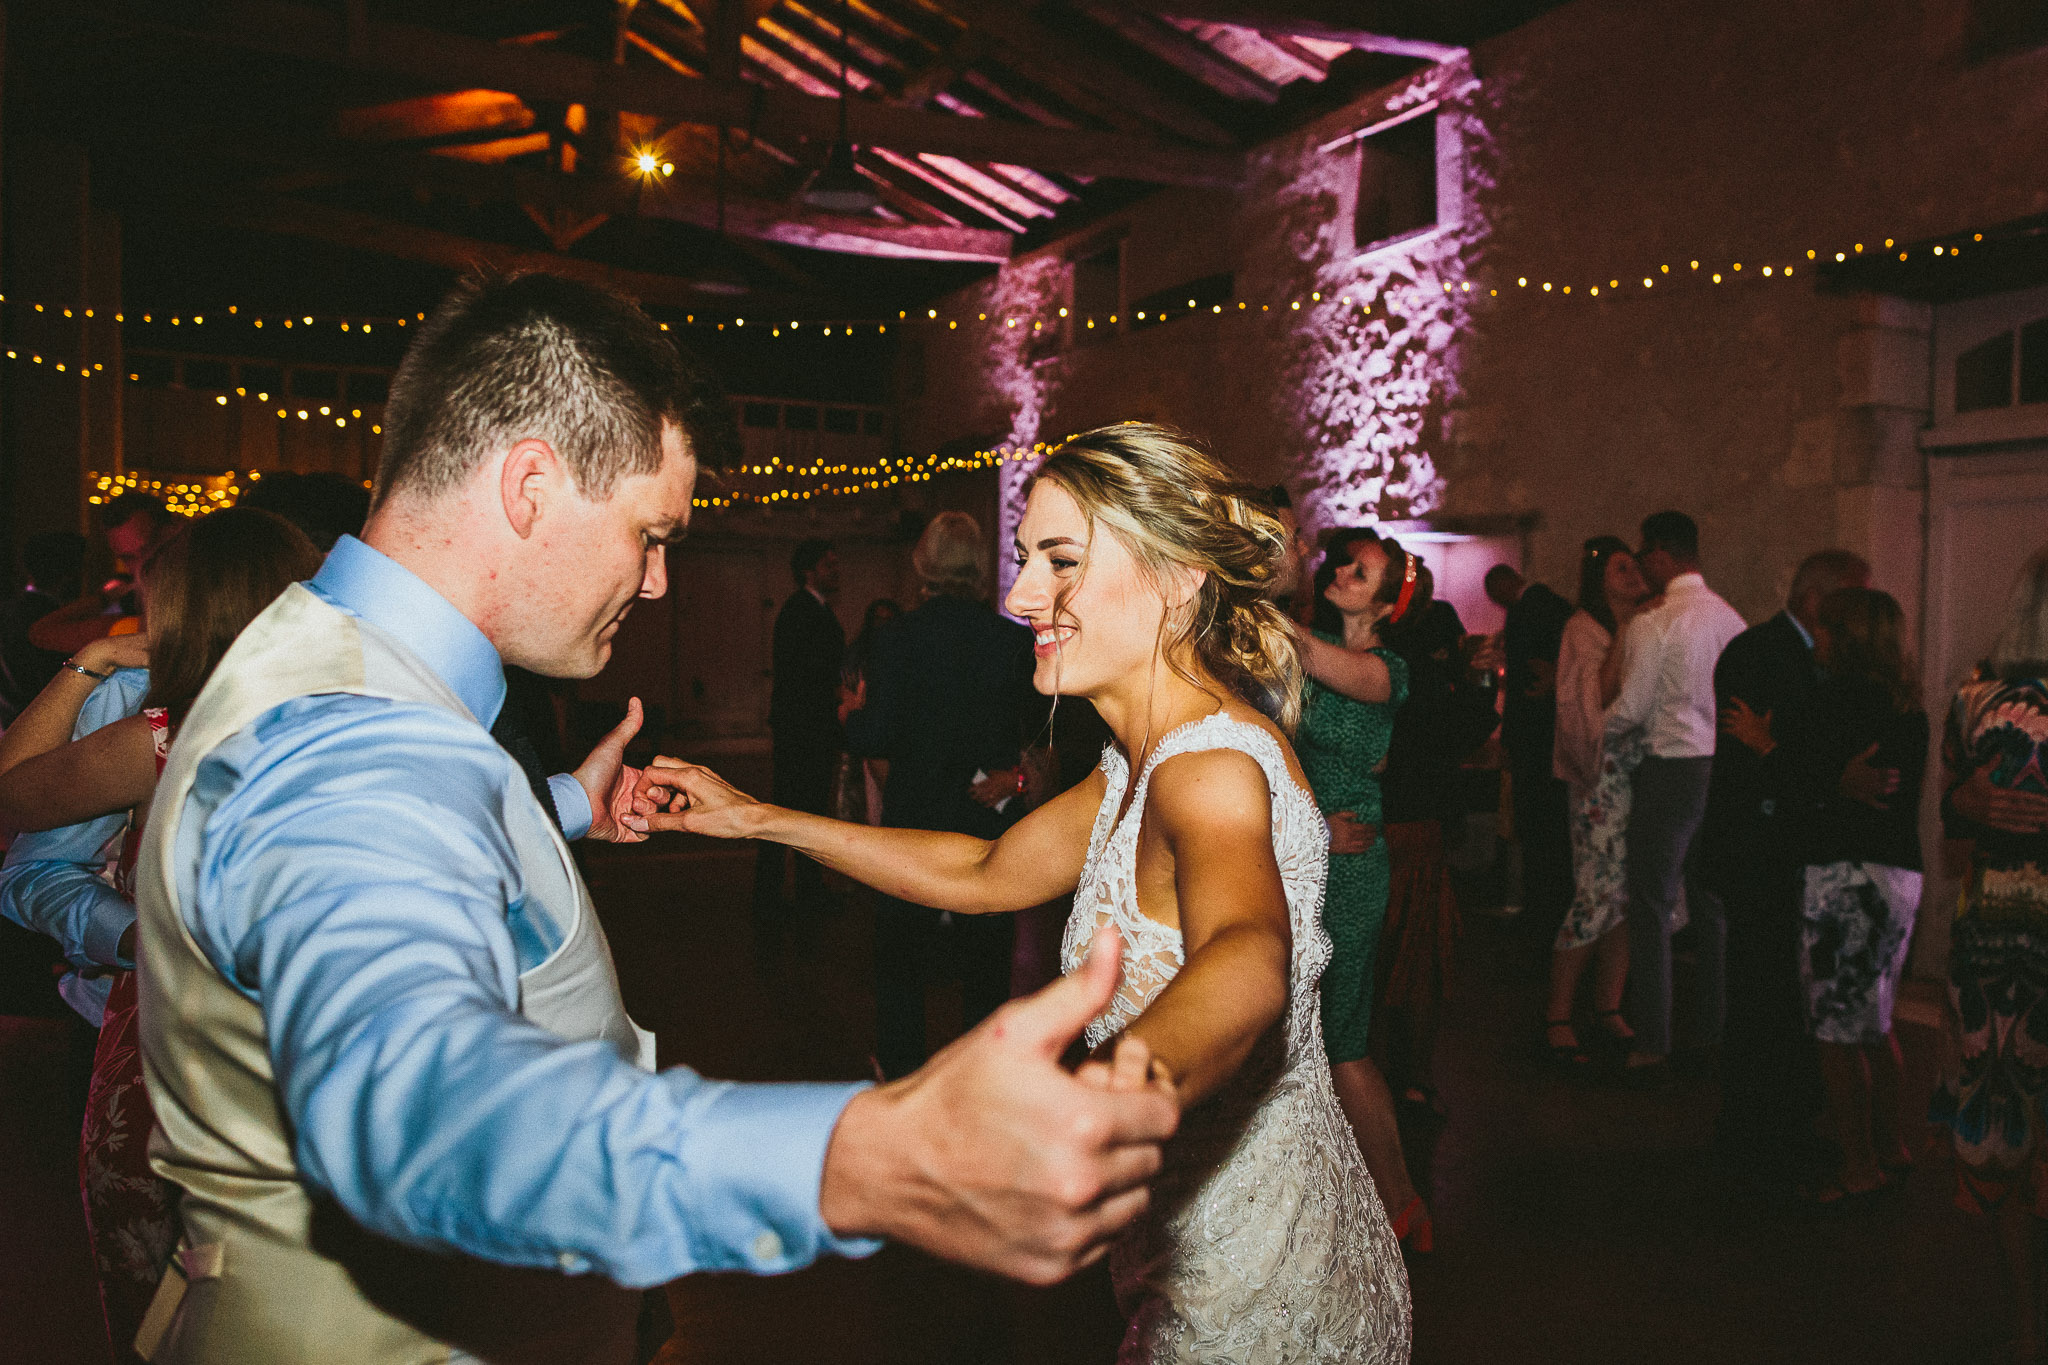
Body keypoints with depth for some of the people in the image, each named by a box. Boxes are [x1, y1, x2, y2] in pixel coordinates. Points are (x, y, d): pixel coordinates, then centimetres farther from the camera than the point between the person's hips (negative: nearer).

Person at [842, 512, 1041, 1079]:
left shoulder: (897, 638, -13)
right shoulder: (1013, 637, -7)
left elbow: (875, 737, -14)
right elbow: (1032, 725, 1)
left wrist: (852, 715, 6)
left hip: (914, 815, -2)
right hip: (992, 817, 2)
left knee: (901, 950, 15)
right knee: (986, 954, 15)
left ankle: (901, 1068, 23)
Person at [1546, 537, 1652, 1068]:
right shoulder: (1584, 629, -3)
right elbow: (1597, 698, -15)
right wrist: (1623, 641, -16)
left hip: (1646, 771, 7)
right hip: (1604, 775, -7)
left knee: (1631, 895, 7)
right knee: (1597, 896, -8)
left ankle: (1608, 1008, 19)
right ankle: (1557, 1019, 2)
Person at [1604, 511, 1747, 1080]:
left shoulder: (1652, 624, -14)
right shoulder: (1731, 617, 7)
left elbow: (1630, 708, -12)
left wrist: (1596, 736, 7)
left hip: (1671, 771, -7)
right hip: (1724, 767, 7)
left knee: (1653, 906, -1)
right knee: (1713, 903, 15)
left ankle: (1651, 1044, 2)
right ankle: (1713, 1027, 25)